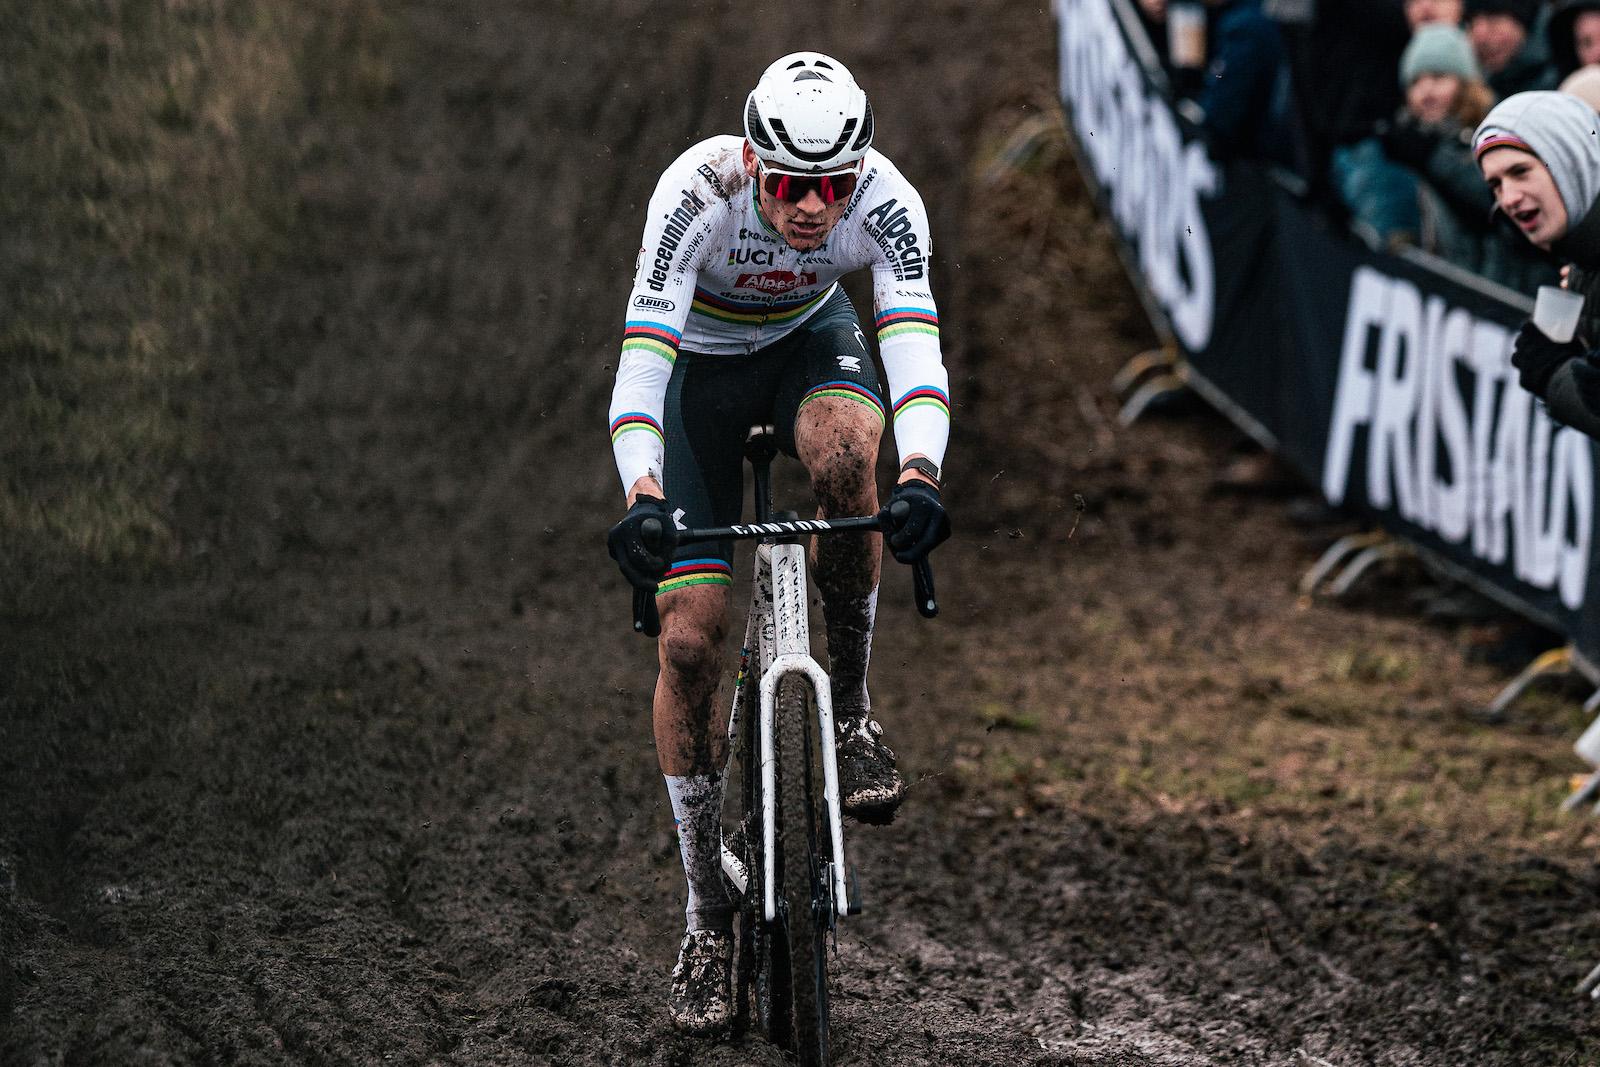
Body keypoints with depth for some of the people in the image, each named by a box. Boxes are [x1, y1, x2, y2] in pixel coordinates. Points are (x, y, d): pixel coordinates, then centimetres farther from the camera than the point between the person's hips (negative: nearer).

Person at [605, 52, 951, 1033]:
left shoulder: (884, 202, -30)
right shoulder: (698, 195, -35)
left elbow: (915, 343, -40)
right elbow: (642, 352, -42)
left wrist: (921, 476, -58)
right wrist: (642, 498, -57)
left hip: (812, 341, 1)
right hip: (702, 363, -1)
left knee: (845, 449, -38)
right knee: (689, 639, -10)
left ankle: (852, 707, -17)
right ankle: (708, 921, 2)